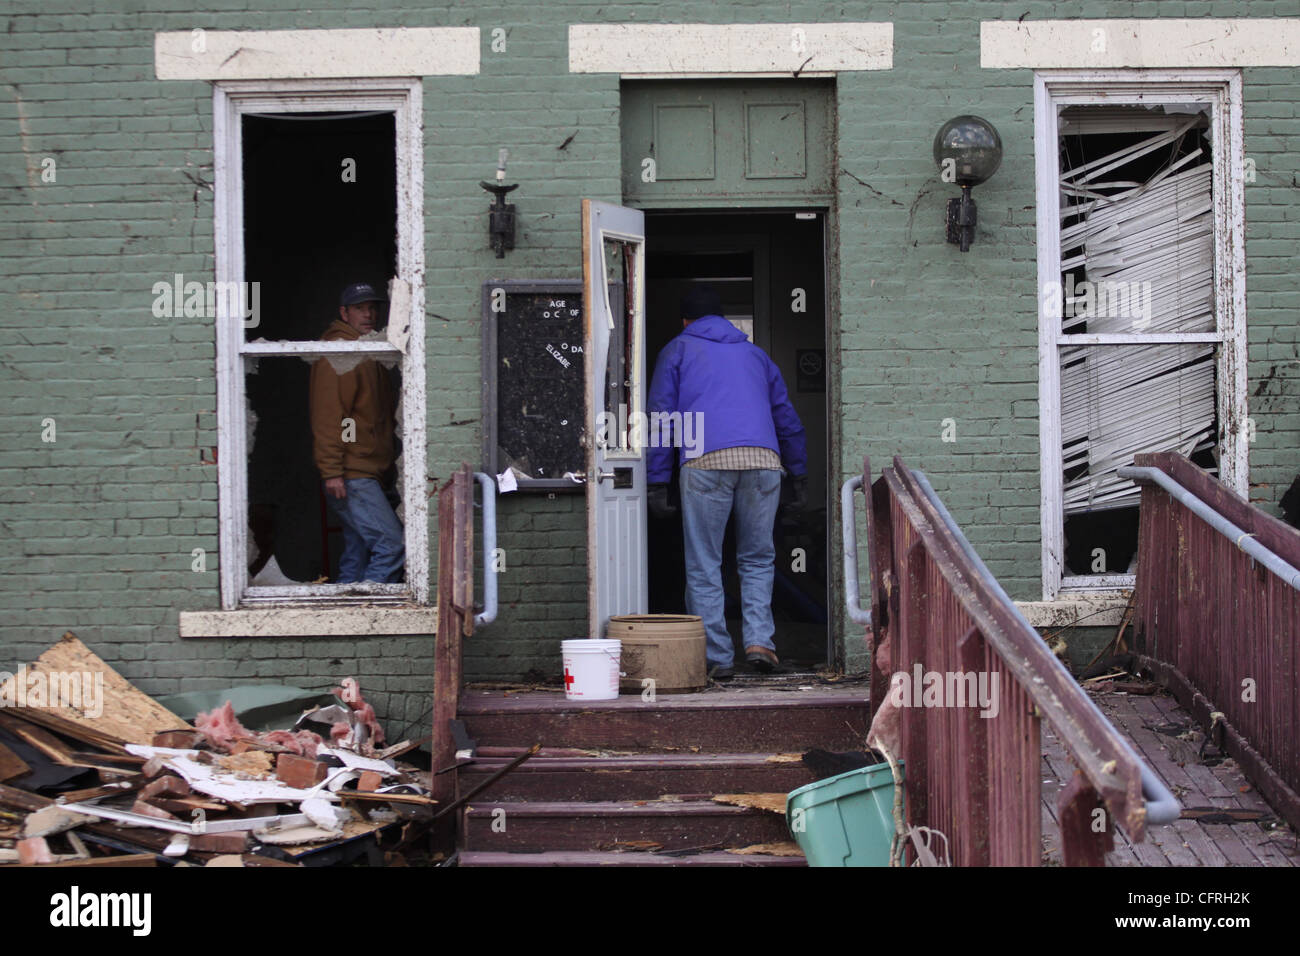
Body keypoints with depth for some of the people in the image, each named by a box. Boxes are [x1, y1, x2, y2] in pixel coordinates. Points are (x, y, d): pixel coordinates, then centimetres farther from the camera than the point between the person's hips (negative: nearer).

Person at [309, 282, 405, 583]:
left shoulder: (370, 355, 21)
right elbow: (327, 415, -16)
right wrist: (332, 471, -21)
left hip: (369, 474, 10)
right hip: (350, 476, -10)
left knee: (358, 553, 9)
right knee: (392, 545, -16)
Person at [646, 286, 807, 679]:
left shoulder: (677, 350, 18)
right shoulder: (754, 352, 27)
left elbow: (660, 418, 8)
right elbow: (787, 418, 26)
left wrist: (656, 483, 6)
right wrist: (799, 476, 30)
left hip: (706, 461, -3)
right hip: (763, 459, 3)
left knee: (703, 566, 4)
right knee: (757, 559, 15)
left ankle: (718, 657, 2)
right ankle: (759, 639, -2)